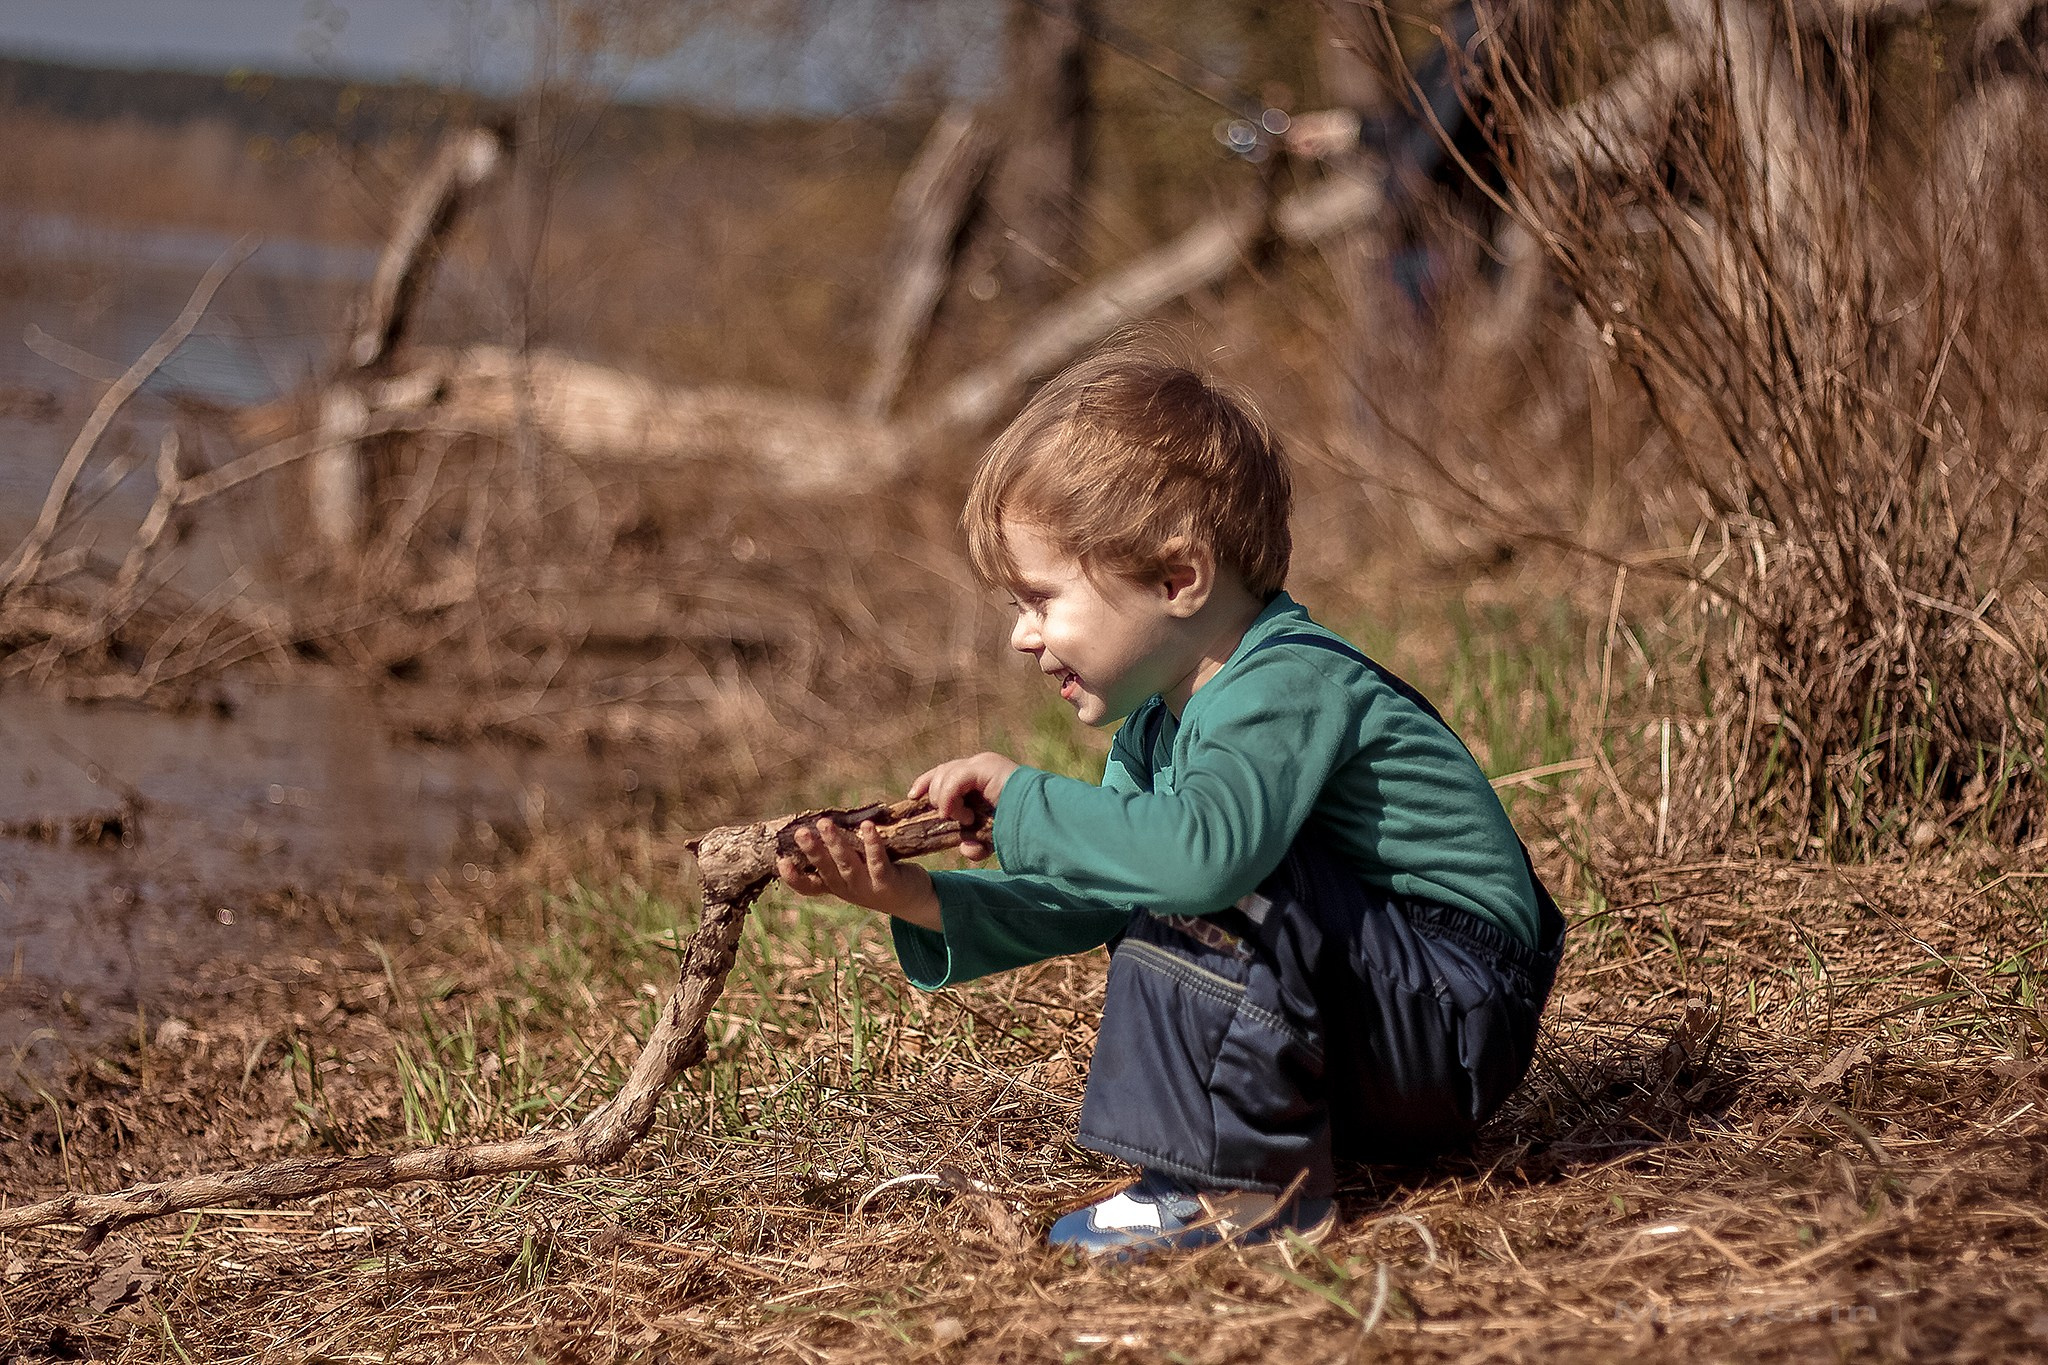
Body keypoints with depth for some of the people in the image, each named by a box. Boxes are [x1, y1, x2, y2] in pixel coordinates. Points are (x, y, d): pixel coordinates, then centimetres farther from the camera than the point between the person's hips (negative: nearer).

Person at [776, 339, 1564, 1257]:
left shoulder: (1290, 683, -23)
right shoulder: (1158, 726, 10)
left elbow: (1203, 847, -42)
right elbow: (1077, 903, 11)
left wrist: (1022, 805, -29)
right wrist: (914, 900, -4)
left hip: (1459, 1024, -10)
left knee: (1206, 867, -26)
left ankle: (1254, 1182, -18)